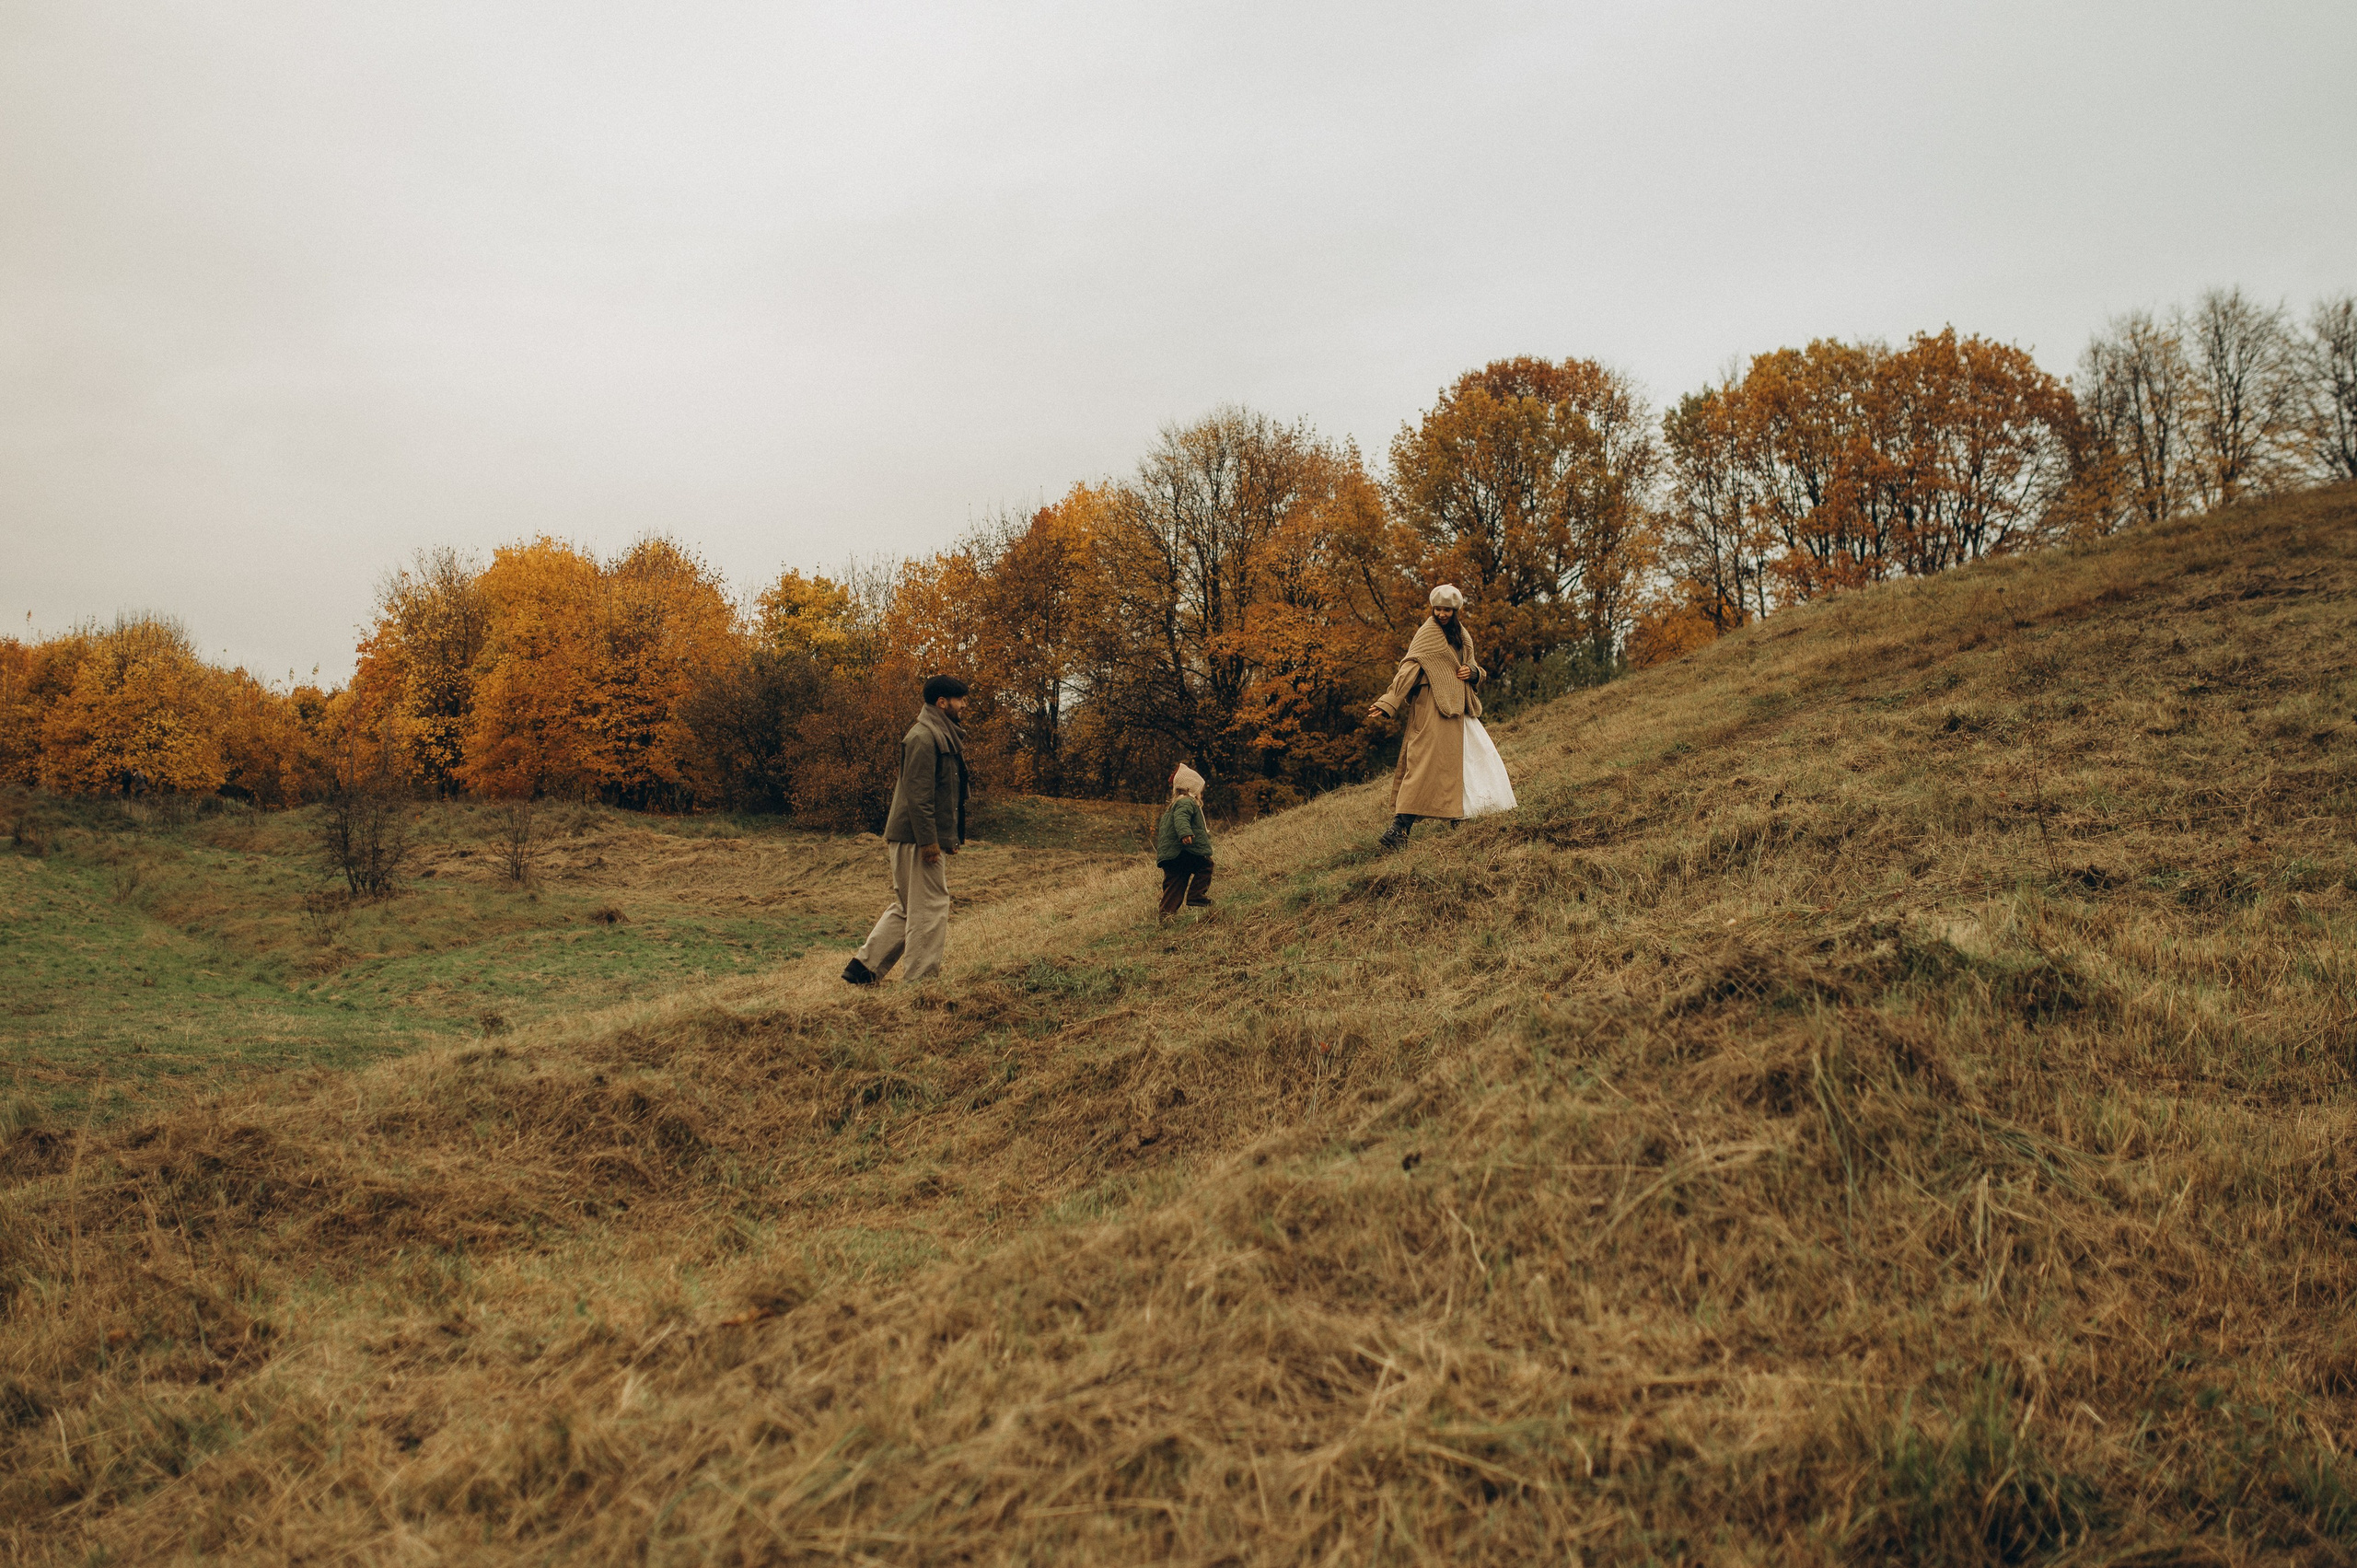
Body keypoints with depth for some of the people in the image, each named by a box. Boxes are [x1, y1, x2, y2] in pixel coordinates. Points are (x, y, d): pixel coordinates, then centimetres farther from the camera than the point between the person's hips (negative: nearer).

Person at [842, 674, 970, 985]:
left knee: (905, 907, 15)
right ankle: (920, 980, 1)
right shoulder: (922, 737, -14)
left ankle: (863, 966, 17)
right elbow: (917, 793, -21)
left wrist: (950, 836, 21)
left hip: (922, 839, 11)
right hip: (917, 839, -11)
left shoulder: (942, 735, 19)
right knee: (930, 908, -5)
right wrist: (928, 840, -23)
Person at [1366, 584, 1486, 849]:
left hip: (1455, 708, 8)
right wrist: (1387, 704, -23)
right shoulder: (1428, 633, -5)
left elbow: (1474, 667, 27)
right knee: (1424, 762, -18)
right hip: (1430, 706, -8)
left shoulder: (1463, 636, 17)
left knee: (1449, 763, 9)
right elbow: (1409, 668, -13)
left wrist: (1472, 672, 0)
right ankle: (1400, 826, -26)